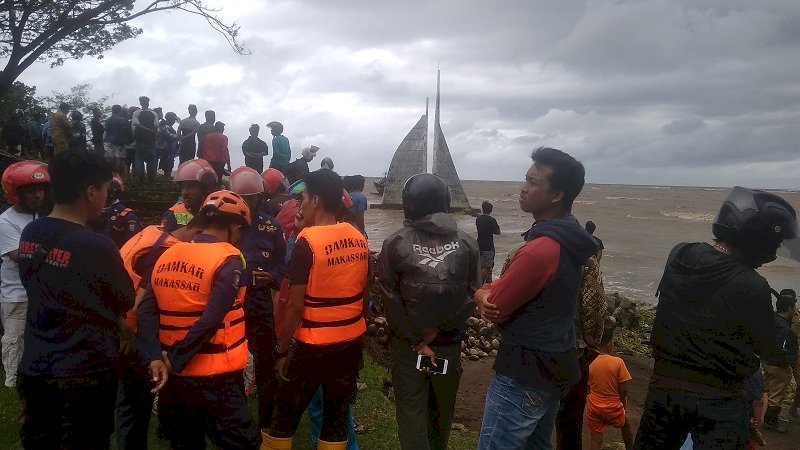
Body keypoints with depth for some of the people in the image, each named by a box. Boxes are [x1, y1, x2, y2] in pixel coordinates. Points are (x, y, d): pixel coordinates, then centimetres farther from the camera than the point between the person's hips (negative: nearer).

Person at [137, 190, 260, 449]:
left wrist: (155, 357, -7)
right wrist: (175, 361, -13)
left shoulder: (167, 256, 6)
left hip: (174, 375, 7)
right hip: (215, 376, -7)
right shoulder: (228, 260, -14)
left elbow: (146, 311, 0)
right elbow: (210, 321, -22)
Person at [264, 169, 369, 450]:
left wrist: (282, 349, -6)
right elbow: (363, 292, 9)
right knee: (338, 414, 15)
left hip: (314, 345, -5)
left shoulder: (308, 241, -17)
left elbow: (296, 304, -16)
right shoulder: (360, 239, 1)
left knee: (286, 412, 14)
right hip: (352, 341, 5)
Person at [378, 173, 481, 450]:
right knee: (442, 409, 21)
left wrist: (417, 342, -8)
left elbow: (391, 299, -13)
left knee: (411, 409, 10)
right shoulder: (466, 243, -5)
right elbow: (473, 295, -9)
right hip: (450, 343, 2)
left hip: (407, 344, -2)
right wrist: (438, 331, -8)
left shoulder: (395, 243, -10)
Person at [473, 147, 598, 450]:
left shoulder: (541, 249, -27)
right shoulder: (568, 238, 5)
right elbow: (513, 286, 10)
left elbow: (494, 309, -20)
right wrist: (492, 292, -10)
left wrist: (481, 294, 0)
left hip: (524, 374, -10)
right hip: (556, 367, 10)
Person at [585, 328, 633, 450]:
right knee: (625, 425, 30)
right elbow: (624, 390, -11)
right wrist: (623, 404, 7)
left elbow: (589, 388, 4)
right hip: (612, 407, -2)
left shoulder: (591, 364, -4)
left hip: (593, 407, 2)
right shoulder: (618, 362, -14)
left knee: (596, 440, 9)